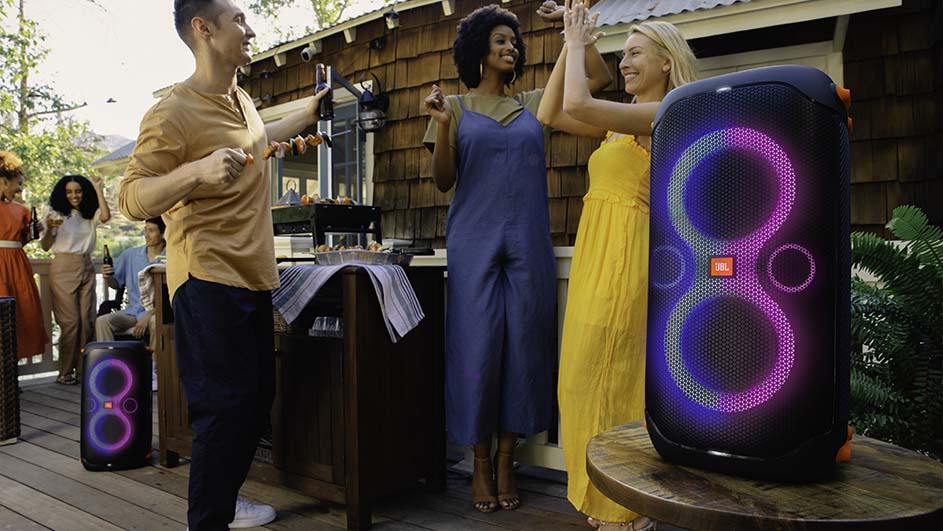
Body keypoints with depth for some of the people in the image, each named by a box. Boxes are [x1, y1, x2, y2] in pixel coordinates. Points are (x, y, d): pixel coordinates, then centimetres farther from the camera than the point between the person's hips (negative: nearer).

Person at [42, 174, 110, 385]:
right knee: (70, 321, -8)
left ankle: (82, 369, 8)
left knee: (86, 321, 1)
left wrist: (97, 188, -5)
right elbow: (45, 247, 2)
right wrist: (49, 229, -18)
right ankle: (65, 372, 0)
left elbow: (106, 216, -11)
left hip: (86, 269, 4)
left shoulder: (90, 215, 12)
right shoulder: (57, 213, 3)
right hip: (63, 269, -4)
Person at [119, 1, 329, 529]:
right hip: (209, 280, -9)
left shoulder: (241, 99, 11)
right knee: (226, 406, -5)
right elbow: (133, 200, -17)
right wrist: (197, 170, -33)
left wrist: (307, 115, 37)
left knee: (257, 399, 15)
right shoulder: (174, 113, -16)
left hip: (252, 276, 9)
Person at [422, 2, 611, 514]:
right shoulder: (457, 107, 8)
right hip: (474, 243, -2)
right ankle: (480, 463, 13)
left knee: (523, 347, 1)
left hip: (528, 244, 3)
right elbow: (443, 181, 2)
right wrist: (441, 124, -12)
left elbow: (600, 77, 13)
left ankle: (506, 462, 15)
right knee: (478, 348, -3)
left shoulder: (534, 103, 15)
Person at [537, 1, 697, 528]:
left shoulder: (665, 115, -8)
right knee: (589, 378, 12)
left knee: (606, 377, -5)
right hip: (596, 255, 9)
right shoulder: (623, 121, 18)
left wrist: (578, 44, -4)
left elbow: (578, 105, -19)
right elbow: (551, 114, 17)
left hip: (625, 257, -9)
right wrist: (571, 46, 14)